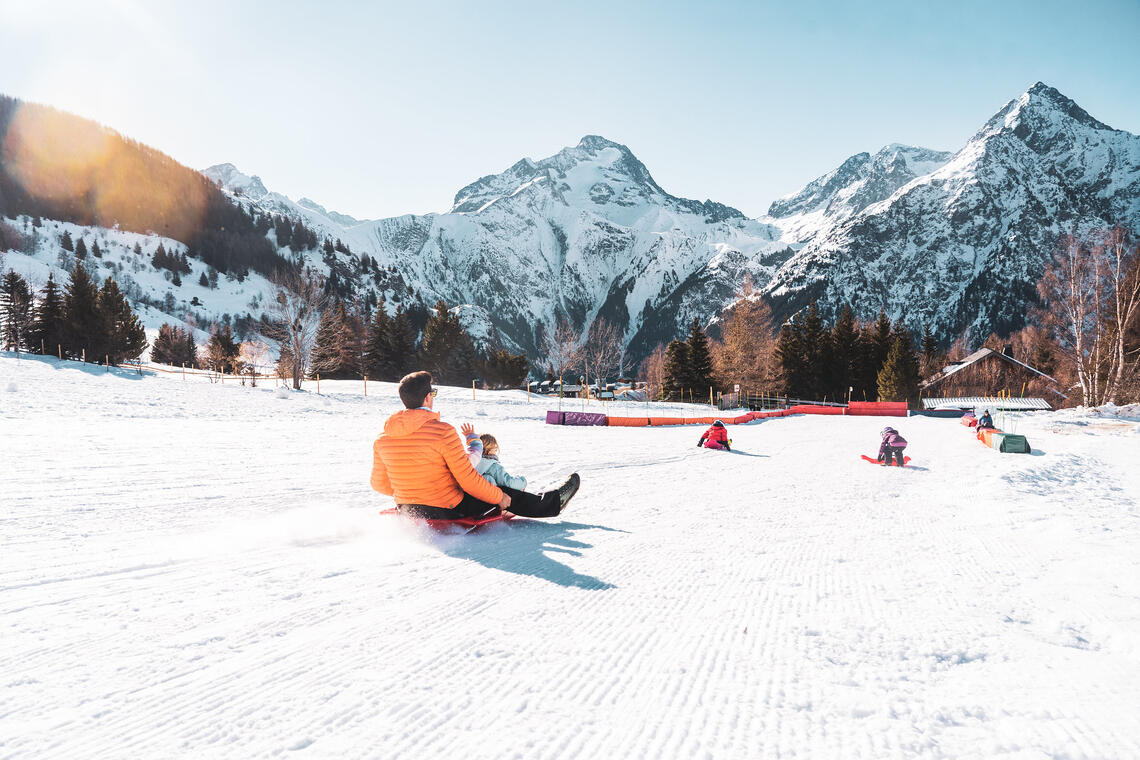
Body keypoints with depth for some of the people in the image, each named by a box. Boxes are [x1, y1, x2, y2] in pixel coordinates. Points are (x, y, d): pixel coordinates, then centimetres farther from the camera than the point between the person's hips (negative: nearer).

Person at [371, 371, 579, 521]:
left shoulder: (382, 438, -3)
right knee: (502, 493, 15)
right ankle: (551, 503, 36)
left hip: (407, 510, 7)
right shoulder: (443, 432, -22)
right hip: (447, 511, -7)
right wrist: (499, 497, -3)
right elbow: (468, 479, -19)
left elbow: (379, 484, 7)